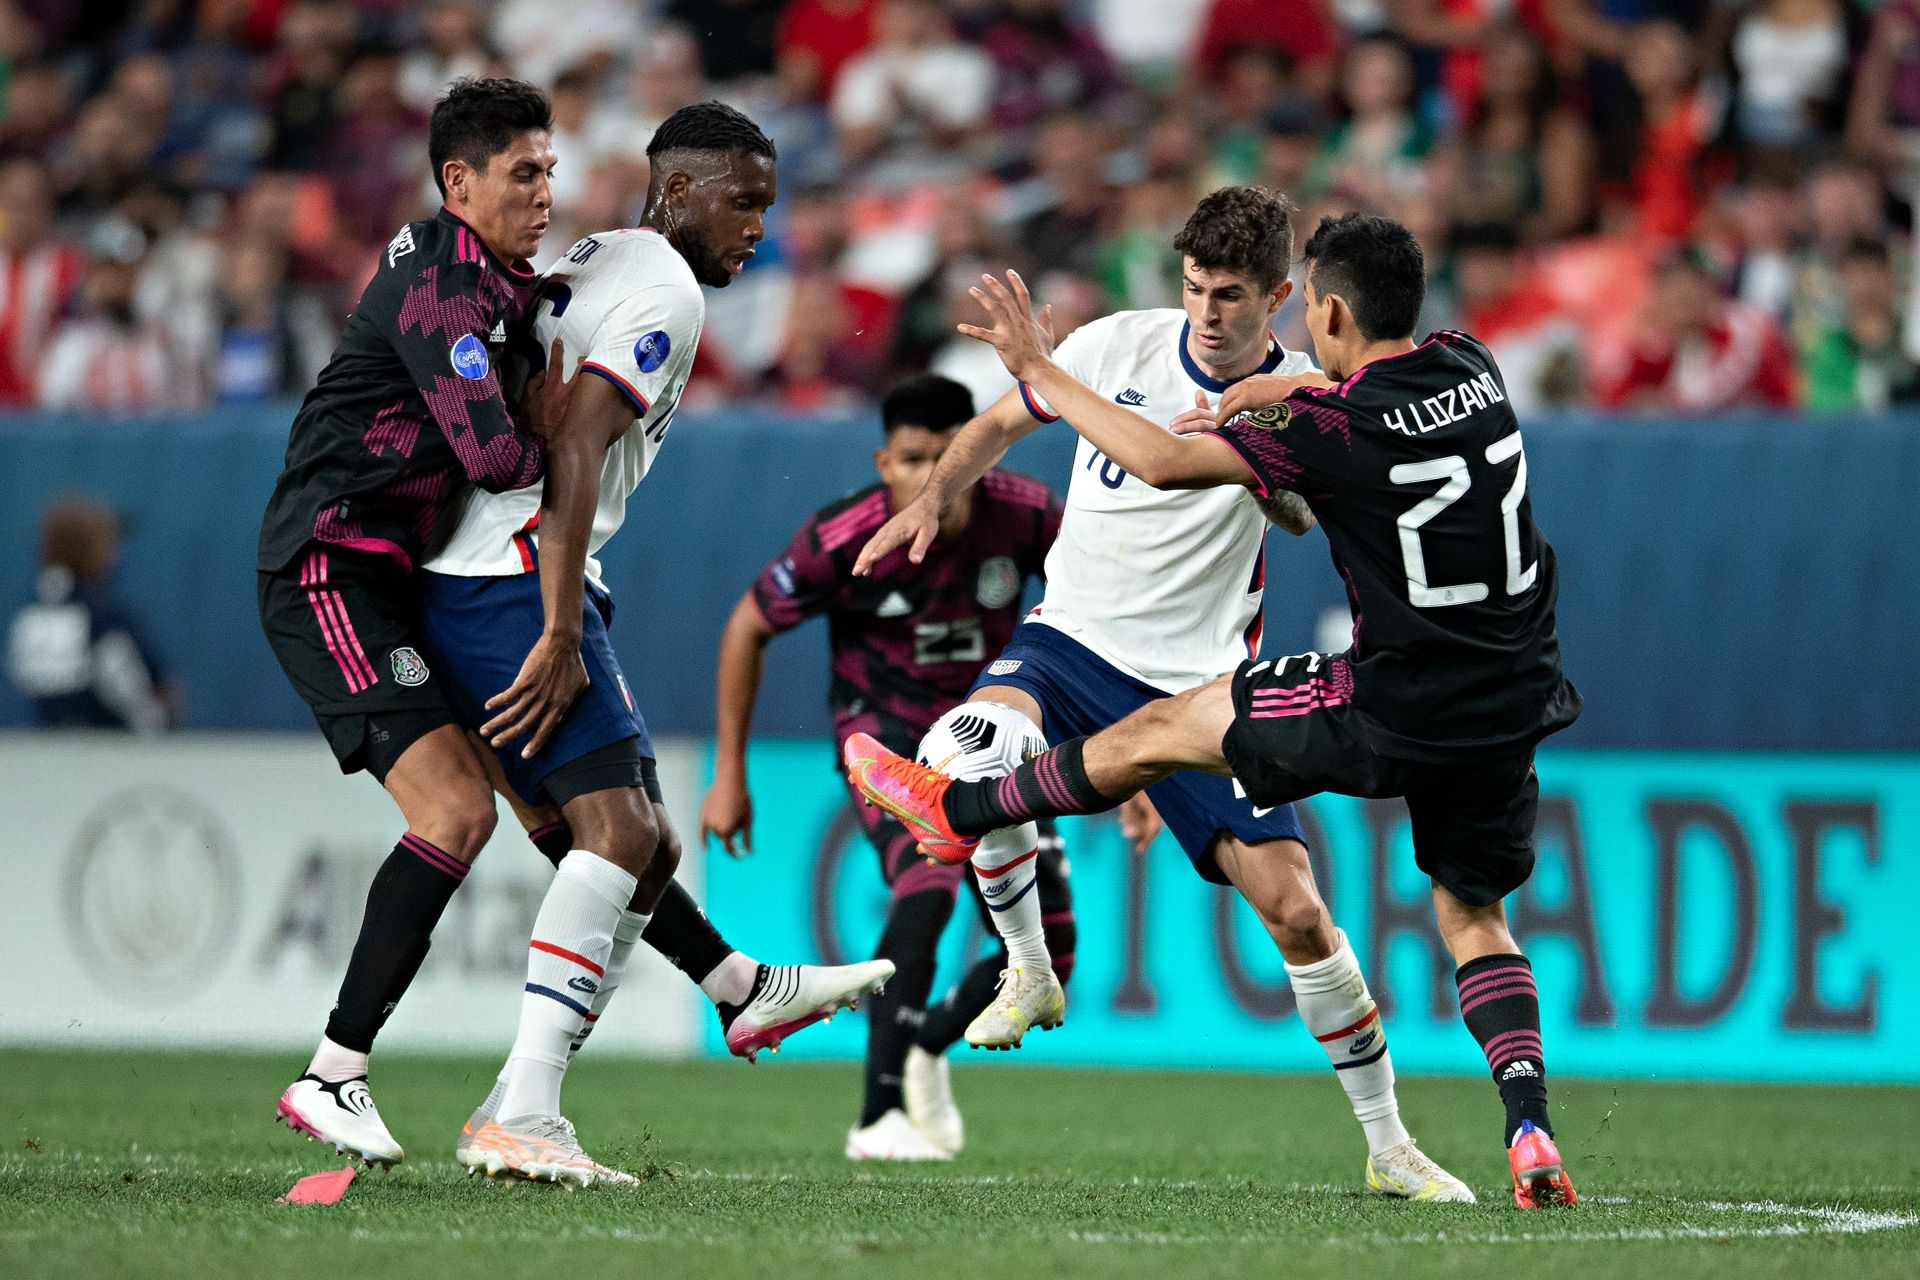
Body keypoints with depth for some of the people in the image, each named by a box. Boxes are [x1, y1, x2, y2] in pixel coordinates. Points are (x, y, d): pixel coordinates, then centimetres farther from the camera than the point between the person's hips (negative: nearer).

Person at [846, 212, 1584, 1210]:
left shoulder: (1333, 427, -17)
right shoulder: (1472, 370, 3)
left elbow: (1163, 462, -17)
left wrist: (1037, 369, -8)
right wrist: (1282, 391, 25)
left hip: (1395, 716, -6)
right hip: (1514, 707, 6)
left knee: (1159, 732, 13)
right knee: (1472, 916, 19)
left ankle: (955, 808, 28)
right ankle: (1529, 1131, -2)